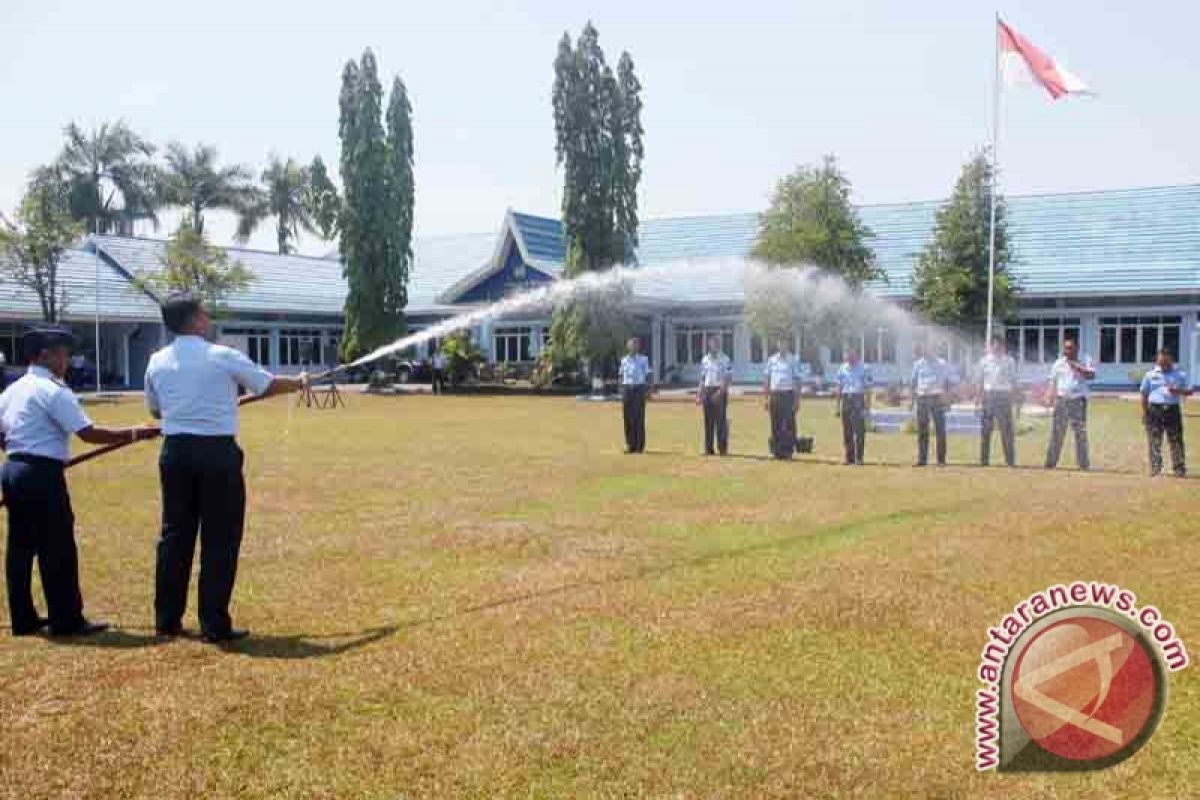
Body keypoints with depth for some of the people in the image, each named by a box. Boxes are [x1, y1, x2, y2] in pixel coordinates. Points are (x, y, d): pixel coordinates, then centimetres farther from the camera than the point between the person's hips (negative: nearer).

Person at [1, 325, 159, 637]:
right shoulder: (53, 391, -13)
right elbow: (89, 433, -18)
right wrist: (132, 434, -14)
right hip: (43, 475, -9)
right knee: (58, 548, -2)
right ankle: (66, 620, 4)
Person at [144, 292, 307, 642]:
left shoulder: (157, 362, 5)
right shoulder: (223, 357, -8)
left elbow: (154, 409, 18)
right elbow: (269, 385, 3)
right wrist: (299, 382, 22)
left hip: (175, 451, 5)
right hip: (217, 451, -5)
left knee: (175, 535, 13)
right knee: (219, 539, 2)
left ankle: (167, 619, 21)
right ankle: (214, 624, 5)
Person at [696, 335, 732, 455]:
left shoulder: (725, 359, -4)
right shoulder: (705, 359, 12)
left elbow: (727, 378, -10)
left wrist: (720, 391, -21)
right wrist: (699, 395, 10)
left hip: (720, 391, -5)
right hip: (707, 392, 5)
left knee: (721, 420, -4)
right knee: (708, 420, 6)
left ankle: (723, 448, 1)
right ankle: (708, 449, 11)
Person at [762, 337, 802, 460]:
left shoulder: (792, 360, 0)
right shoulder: (771, 360, 11)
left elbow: (797, 381, -1)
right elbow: (766, 380, 13)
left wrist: (797, 400, -6)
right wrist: (766, 398, 8)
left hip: (788, 395, -4)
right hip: (774, 395, 4)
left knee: (789, 425, -6)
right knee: (775, 425, 6)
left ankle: (788, 451, -2)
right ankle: (776, 451, 12)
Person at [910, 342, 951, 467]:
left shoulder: (941, 363, 0)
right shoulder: (917, 364, 11)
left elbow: (947, 381, 2)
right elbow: (914, 382, 17)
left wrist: (945, 396, -8)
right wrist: (912, 398, 11)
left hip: (937, 399, -3)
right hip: (922, 399, 3)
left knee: (940, 430, -4)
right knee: (922, 430, 2)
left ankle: (941, 460, 0)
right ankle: (922, 459, 7)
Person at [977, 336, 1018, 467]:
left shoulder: (1009, 361, 4)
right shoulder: (984, 360, 10)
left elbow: (1013, 382, 4)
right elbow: (980, 381, 12)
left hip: (1004, 396, -2)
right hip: (988, 396, 2)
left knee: (1007, 430, -3)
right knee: (985, 429, 2)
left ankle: (1010, 460, 1)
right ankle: (984, 460, 7)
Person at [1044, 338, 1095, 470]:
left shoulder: (1085, 361, 1)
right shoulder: (1059, 363, 10)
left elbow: (1091, 375, -16)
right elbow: (1053, 382, 9)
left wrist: (1076, 366, -19)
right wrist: (1049, 398, -2)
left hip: (1078, 400, -2)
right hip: (1061, 400, 2)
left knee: (1081, 433, 1)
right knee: (1056, 432, 1)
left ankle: (1083, 463, 4)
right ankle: (1050, 462, 2)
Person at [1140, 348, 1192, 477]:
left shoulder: (1180, 375, 7)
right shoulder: (1150, 375, 8)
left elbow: (1189, 392, 4)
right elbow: (1144, 395, 10)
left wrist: (1178, 391, -16)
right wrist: (1144, 412, 3)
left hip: (1173, 410, 0)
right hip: (1154, 410, 0)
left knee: (1176, 440, 1)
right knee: (1154, 441, -2)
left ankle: (1179, 468, 7)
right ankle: (1155, 467, 2)